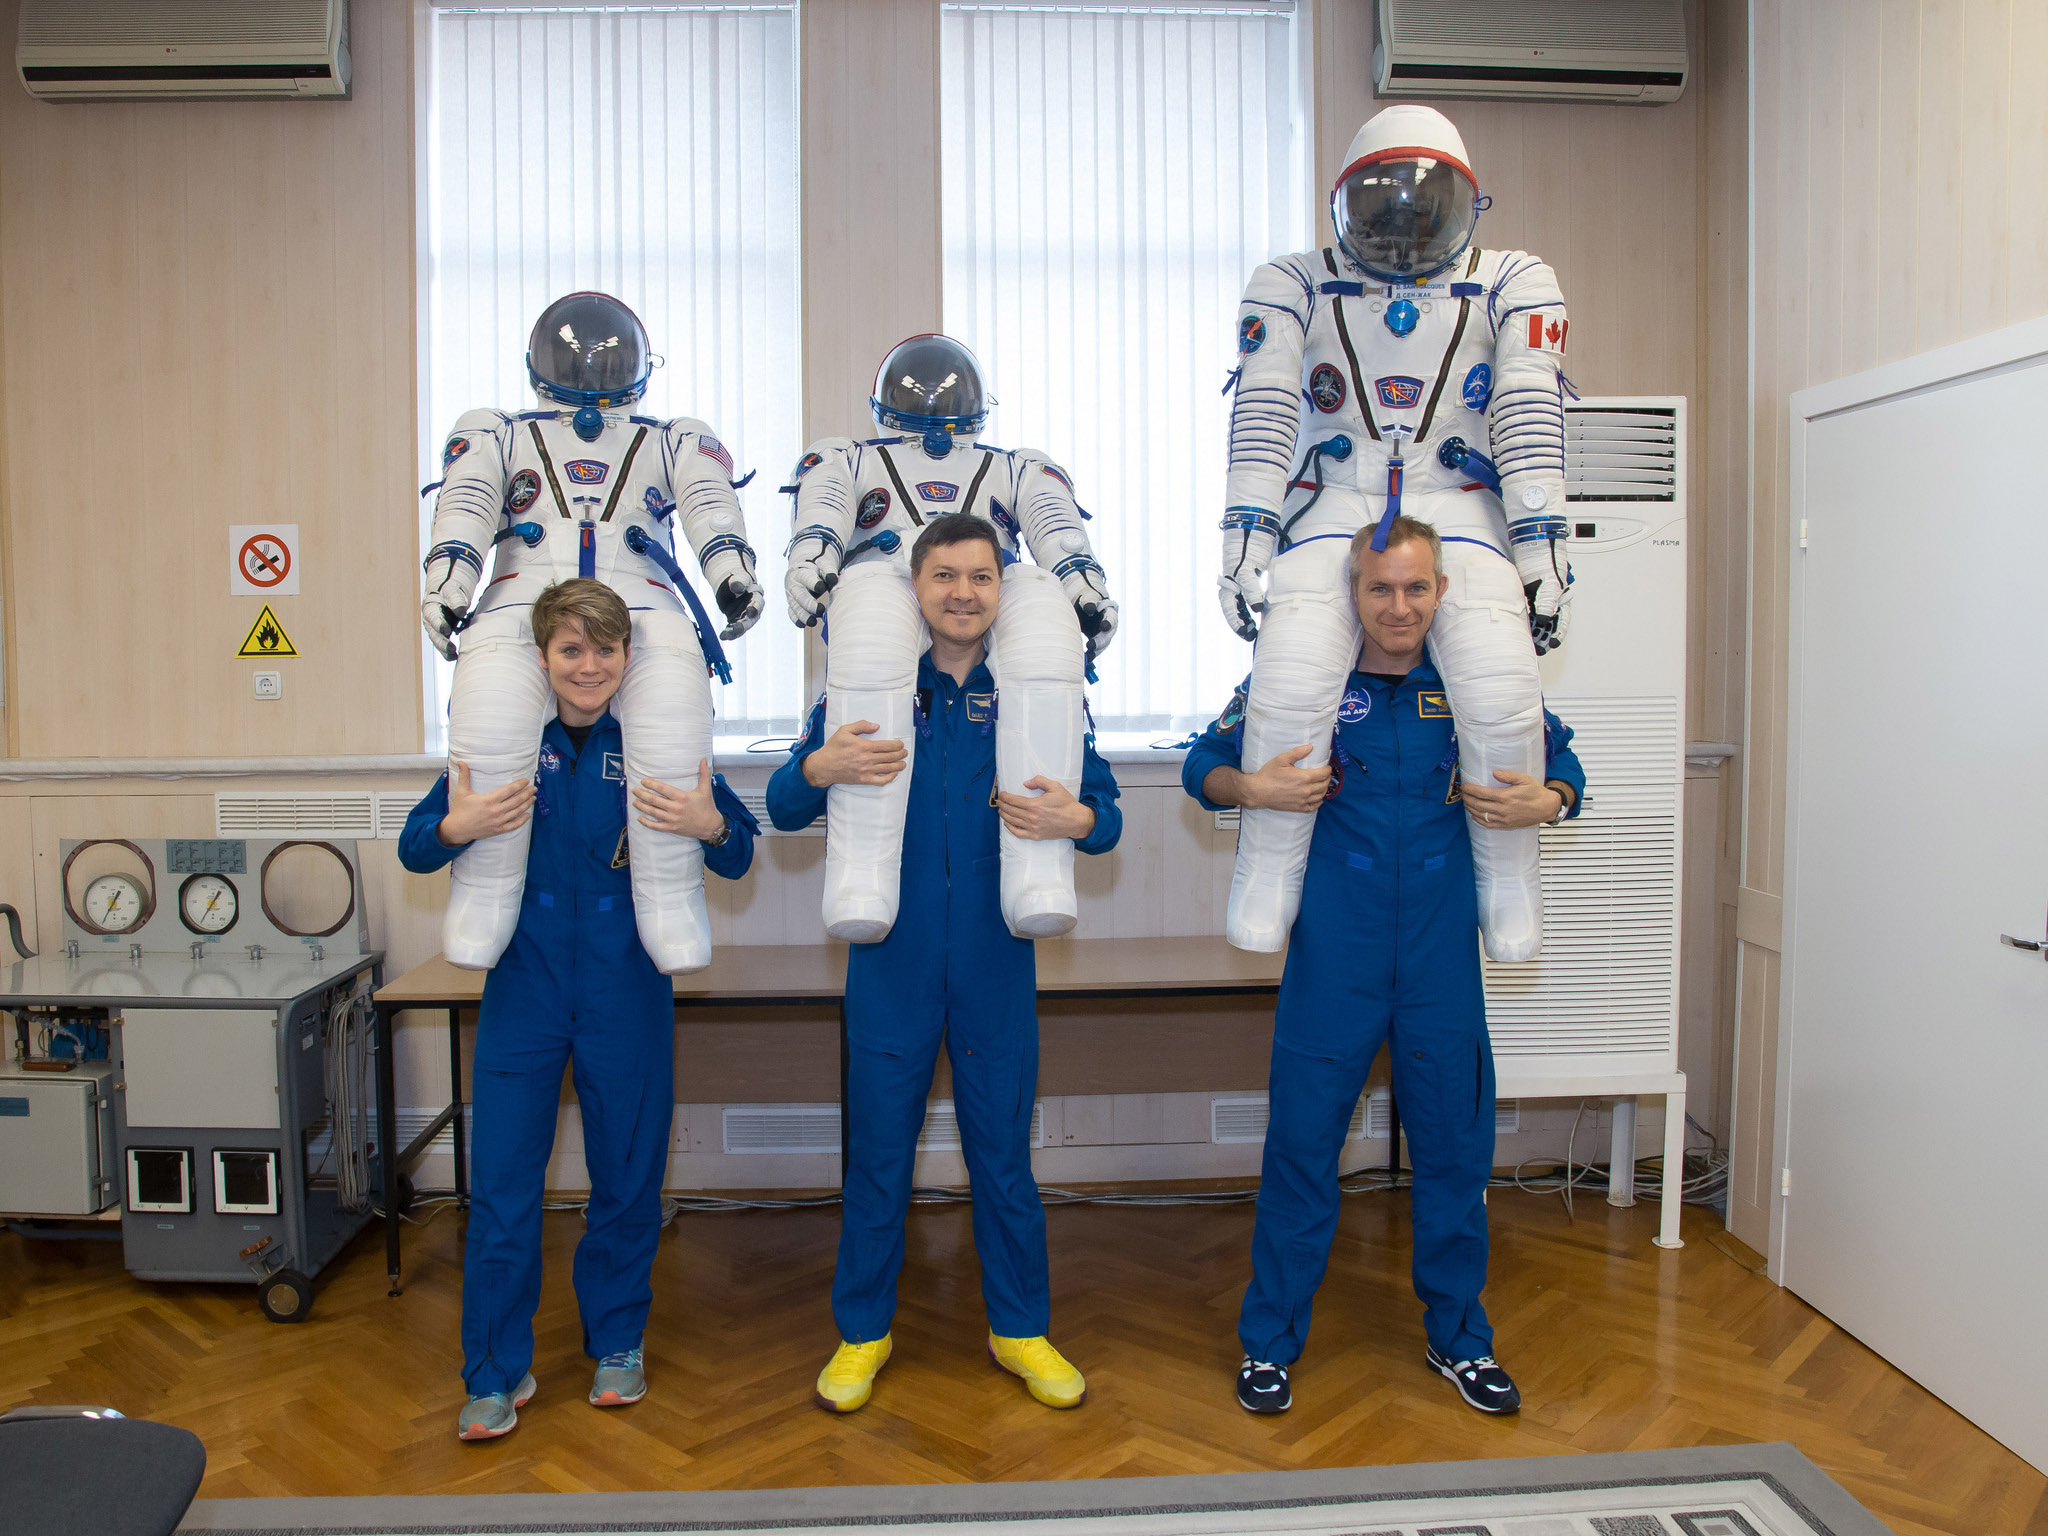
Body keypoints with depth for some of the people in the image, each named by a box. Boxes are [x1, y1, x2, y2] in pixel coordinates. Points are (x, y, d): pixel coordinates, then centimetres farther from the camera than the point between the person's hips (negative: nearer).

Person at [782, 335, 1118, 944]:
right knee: (870, 609, -39)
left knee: (1044, 603, -36)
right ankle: (860, 883, -44)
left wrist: (1082, 573, -8)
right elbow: (824, 503, 13)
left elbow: (1055, 522, 16)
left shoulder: (1013, 470, 37)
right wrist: (812, 546, -12)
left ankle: (1039, 879, -43)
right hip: (889, 582, -1)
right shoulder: (851, 460, 37)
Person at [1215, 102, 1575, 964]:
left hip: (1460, 512, 1)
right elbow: (1262, 417, 1)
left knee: (1502, 693, -23)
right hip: (1334, 509, 0)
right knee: (1291, 684, -26)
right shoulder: (1294, 287, 11)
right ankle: (1268, 872, -4)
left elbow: (1530, 421, 3)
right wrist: (1246, 538, -10)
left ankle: (1508, 881, 1)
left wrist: (1544, 548, -5)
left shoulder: (1512, 287, 12)